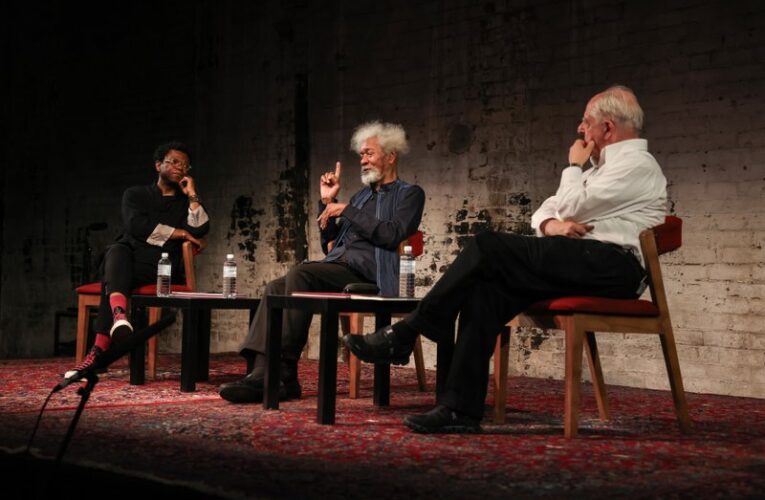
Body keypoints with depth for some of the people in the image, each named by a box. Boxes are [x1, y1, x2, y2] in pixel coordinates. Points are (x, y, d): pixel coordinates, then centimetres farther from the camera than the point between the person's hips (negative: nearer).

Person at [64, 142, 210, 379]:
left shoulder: (187, 203, 22)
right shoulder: (136, 194, 20)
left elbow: (200, 230, -1)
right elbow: (136, 225, -2)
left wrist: (192, 195, 1)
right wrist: (179, 233, -3)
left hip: (161, 270, -1)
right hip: (128, 259, 1)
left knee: (113, 277, -33)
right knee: (117, 251, -36)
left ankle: (99, 351, -45)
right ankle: (119, 313, -64)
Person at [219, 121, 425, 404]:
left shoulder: (410, 194, 9)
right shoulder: (362, 195, 30)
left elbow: (393, 235, -11)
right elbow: (331, 242, 27)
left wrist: (347, 211, -6)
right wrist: (327, 202, 15)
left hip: (366, 274, -7)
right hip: (337, 268, 7)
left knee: (299, 274, -30)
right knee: (276, 288, -17)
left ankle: (285, 374, -31)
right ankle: (262, 373, -29)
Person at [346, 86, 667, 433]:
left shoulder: (636, 163, -2)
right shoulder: (605, 166, 28)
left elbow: (570, 207, -10)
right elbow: (549, 210, 22)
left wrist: (574, 167, 9)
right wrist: (550, 224, -2)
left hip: (612, 266, -9)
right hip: (583, 265, 9)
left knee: (486, 246, -19)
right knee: (486, 288, -16)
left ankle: (403, 336, -13)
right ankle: (461, 409, -22)